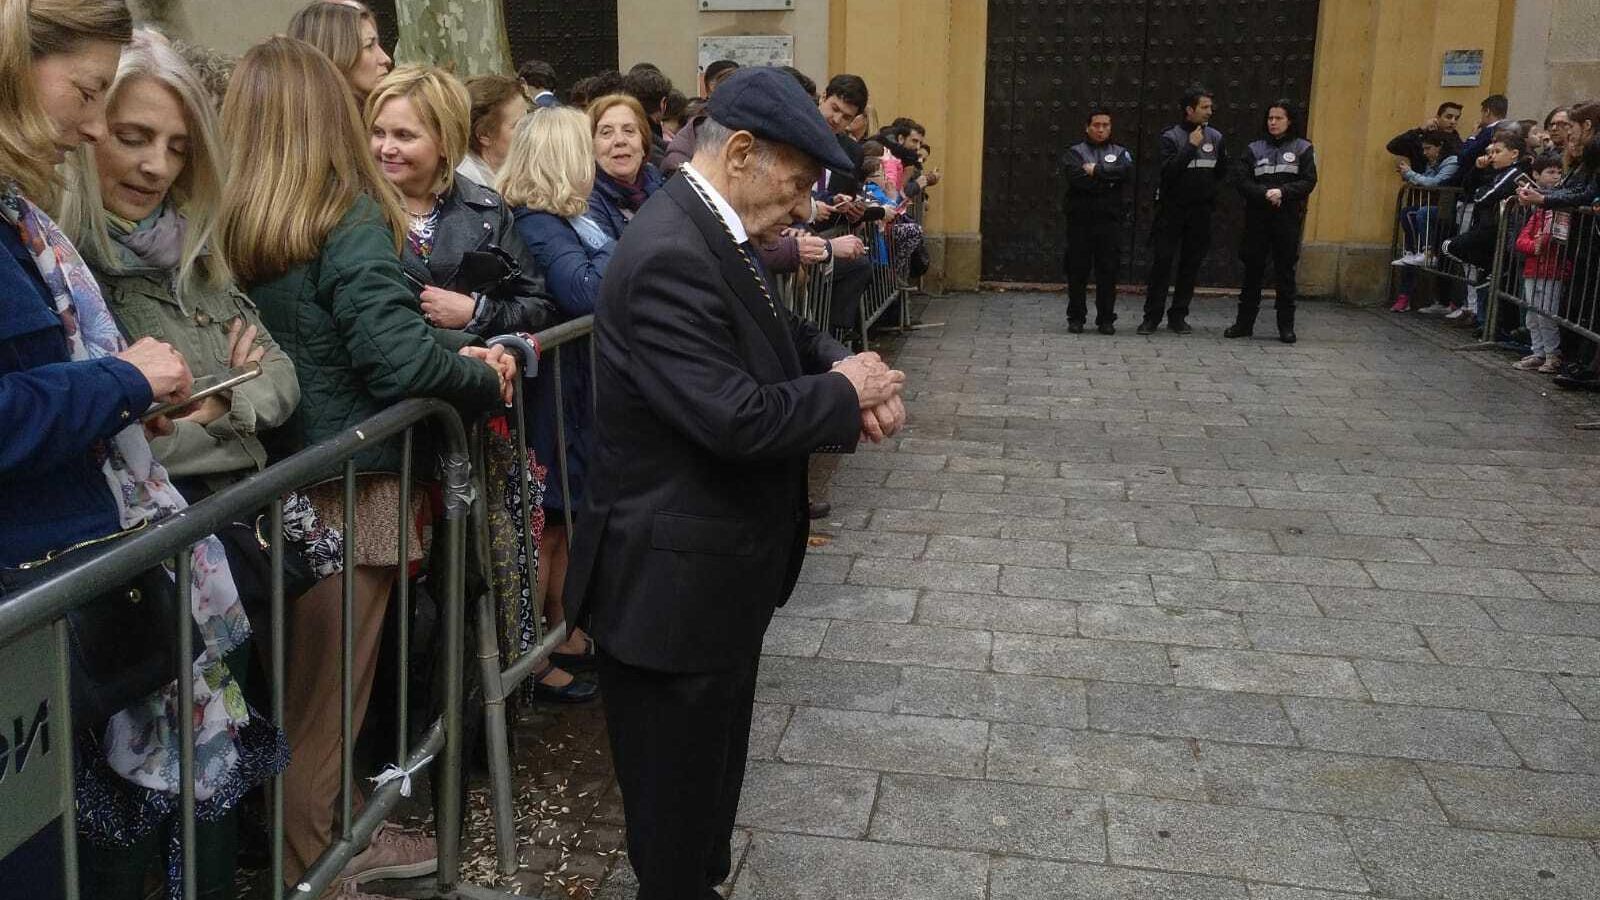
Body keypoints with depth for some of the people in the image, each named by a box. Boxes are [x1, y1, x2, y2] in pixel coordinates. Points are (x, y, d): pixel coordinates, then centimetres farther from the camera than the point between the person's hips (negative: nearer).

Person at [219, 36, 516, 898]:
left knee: (308, 679, 21)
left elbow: (323, 342, 6)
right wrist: (484, 378, -5)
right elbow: (398, 358, -22)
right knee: (326, 689, 8)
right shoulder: (351, 225, -17)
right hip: (349, 482, -7)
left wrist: (456, 348, 7)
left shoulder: (233, 227, 2)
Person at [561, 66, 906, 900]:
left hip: (715, 570, 10)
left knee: (707, 776, 26)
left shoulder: (712, 232, 7)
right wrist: (846, 392, -14)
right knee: (675, 793, 10)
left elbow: (782, 334, 18)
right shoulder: (669, 255, -25)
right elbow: (738, 419, -31)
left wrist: (843, 366, -4)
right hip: (674, 582, -10)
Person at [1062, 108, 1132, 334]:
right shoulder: (1075, 153, 7)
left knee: (1108, 271, 1)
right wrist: (1108, 180, -9)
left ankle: (1106, 319, 9)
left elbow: (1126, 171, -9)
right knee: (1077, 270, 2)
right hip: (1080, 221, -1)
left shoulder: (1120, 152, 14)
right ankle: (1076, 318, 11)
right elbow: (1077, 178, -13)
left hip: (1109, 222, 1)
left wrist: (1096, 170, -12)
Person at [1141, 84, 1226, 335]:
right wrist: (1191, 146, -19)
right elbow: (1168, 171, -18)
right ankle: (1152, 316, 1)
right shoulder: (1171, 136, -6)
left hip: (1200, 212, 4)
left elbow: (1223, 171, 17)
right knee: (1162, 262, -4)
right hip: (1172, 209, -4)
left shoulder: (1215, 137, 7)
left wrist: (1210, 191, 8)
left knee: (1191, 264, 5)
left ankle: (1178, 316, 13)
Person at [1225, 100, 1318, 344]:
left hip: (1287, 219, -1)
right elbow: (1243, 181, 0)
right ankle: (1244, 322, 12)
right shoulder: (1255, 148, 9)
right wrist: (1265, 194, -17)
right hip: (1257, 217, 2)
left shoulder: (1302, 148, 5)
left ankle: (1286, 326, 9)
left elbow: (1309, 182, -4)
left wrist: (1282, 192, -19)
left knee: (1285, 271, 2)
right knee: (1252, 270, 4)